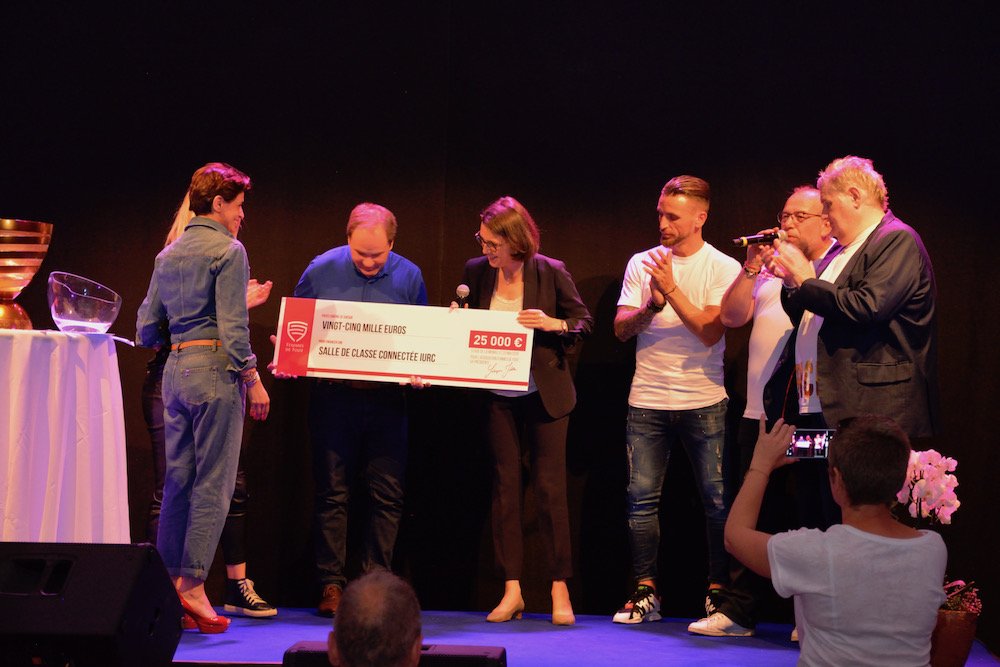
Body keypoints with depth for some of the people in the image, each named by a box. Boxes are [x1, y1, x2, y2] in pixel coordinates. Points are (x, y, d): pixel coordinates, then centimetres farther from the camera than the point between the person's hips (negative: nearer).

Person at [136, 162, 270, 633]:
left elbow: (145, 331, 15)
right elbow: (233, 327, -14)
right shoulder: (228, 250, -7)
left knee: (177, 480, 10)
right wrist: (253, 380, -9)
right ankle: (192, 585, -7)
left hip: (175, 370, 7)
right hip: (215, 368, -7)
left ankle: (166, 583, 12)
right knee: (213, 482, -4)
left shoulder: (168, 255, 15)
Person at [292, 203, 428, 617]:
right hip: (333, 396, -1)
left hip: (387, 399, 1)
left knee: (387, 495, 0)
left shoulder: (408, 276, 1)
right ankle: (331, 585, 7)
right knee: (332, 493, 2)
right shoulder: (322, 270, -1)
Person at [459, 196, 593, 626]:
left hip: (544, 395, -3)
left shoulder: (550, 272, -10)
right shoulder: (475, 272, -1)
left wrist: (552, 324, -20)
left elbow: (584, 321, -2)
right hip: (498, 395, 3)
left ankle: (560, 590, 6)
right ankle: (512, 590, 9)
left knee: (550, 488, -1)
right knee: (505, 486, 4)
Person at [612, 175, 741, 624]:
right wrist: (652, 306, -16)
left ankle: (718, 592, 7)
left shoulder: (723, 268, -2)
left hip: (703, 401, -3)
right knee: (641, 498, 2)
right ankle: (645, 593, 10)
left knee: (717, 500, -2)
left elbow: (711, 331, -12)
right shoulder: (642, 263, 7)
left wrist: (671, 289, -18)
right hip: (647, 401, 3)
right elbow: (621, 329, 2)